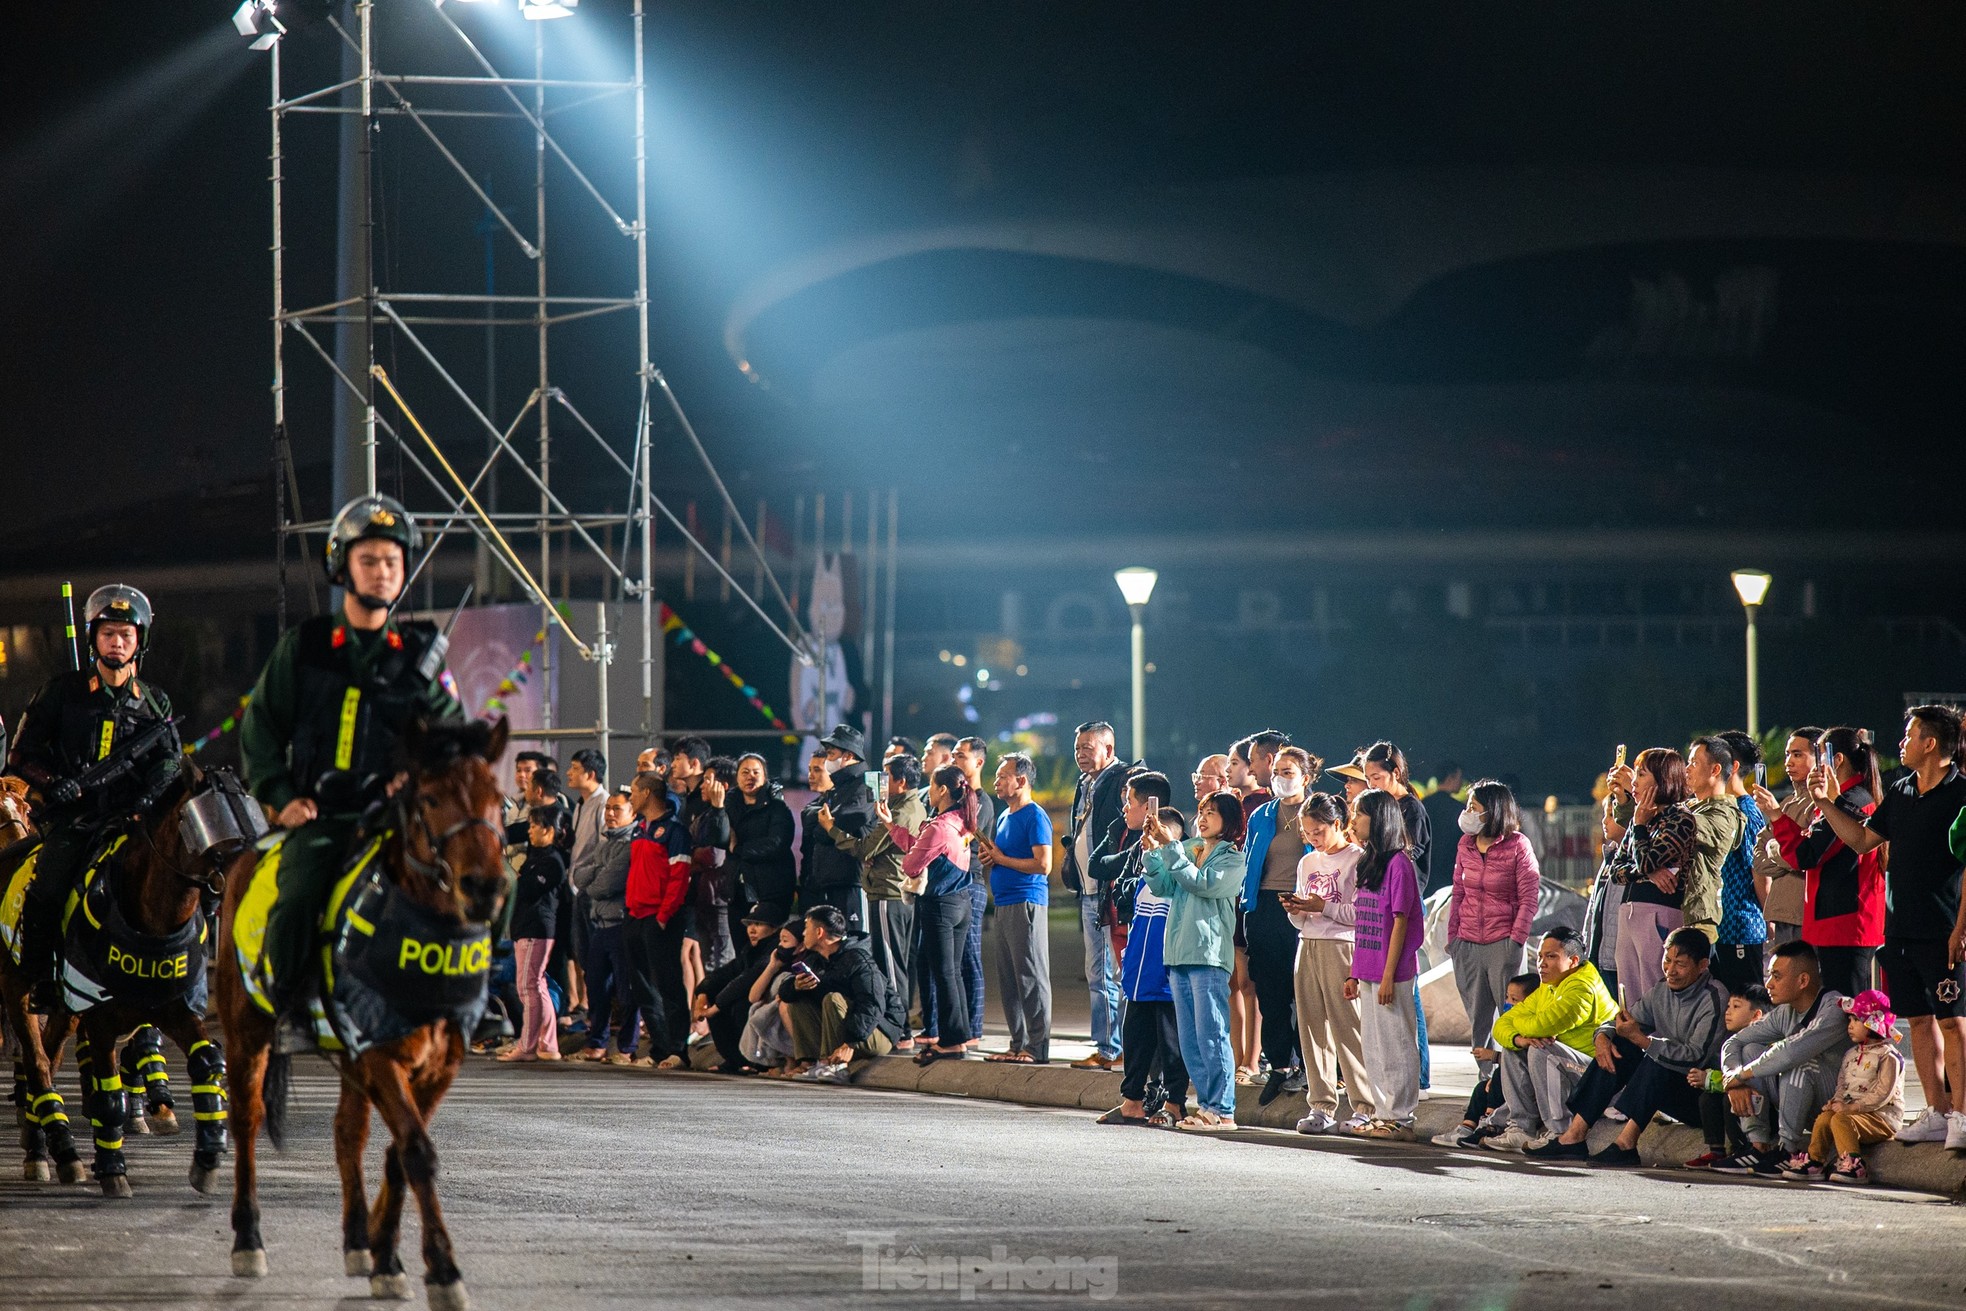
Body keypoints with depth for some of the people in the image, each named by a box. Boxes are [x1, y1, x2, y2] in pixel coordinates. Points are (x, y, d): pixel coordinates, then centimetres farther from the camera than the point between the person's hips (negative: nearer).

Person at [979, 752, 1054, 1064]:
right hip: (1005, 903, 10)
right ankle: (1019, 1044, 14)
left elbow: (1043, 864, -19)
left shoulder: (1035, 816, -9)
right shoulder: (1005, 817, 19)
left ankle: (1038, 1046, -7)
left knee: (1031, 976, -8)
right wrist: (989, 856, 6)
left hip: (1027, 902, -10)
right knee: (1008, 979, 9)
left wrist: (1002, 859, -11)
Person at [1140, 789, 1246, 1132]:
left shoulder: (1232, 860, -2)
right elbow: (1162, 887, 10)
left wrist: (1169, 846, -16)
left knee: (1211, 1035, -9)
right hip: (1178, 953, 7)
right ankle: (1206, 1105, 12)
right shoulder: (1188, 851, 17)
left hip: (1208, 953, -7)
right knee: (1189, 1039, 8)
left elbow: (1200, 883, -16)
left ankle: (1223, 1112, -8)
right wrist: (1152, 850, -2)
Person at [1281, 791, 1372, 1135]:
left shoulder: (1357, 859, -6)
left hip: (1341, 948, -7)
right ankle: (1321, 1106, 8)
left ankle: (1365, 1107, -6)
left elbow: (1362, 913, -13)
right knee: (1313, 1029, 5)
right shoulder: (1307, 862, 17)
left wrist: (1322, 906, -13)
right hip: (1308, 948, 7)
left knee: (1348, 1028, -9)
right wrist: (1296, 910, 1)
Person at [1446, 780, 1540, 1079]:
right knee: (1476, 1014, 8)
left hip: (1502, 942, -5)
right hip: (1468, 943, 5)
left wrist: (1516, 940, -12)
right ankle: (1485, 1074, 14)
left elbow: (1529, 898, -6)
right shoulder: (1465, 845, 8)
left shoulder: (1517, 846, -7)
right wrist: (1452, 936, 9)